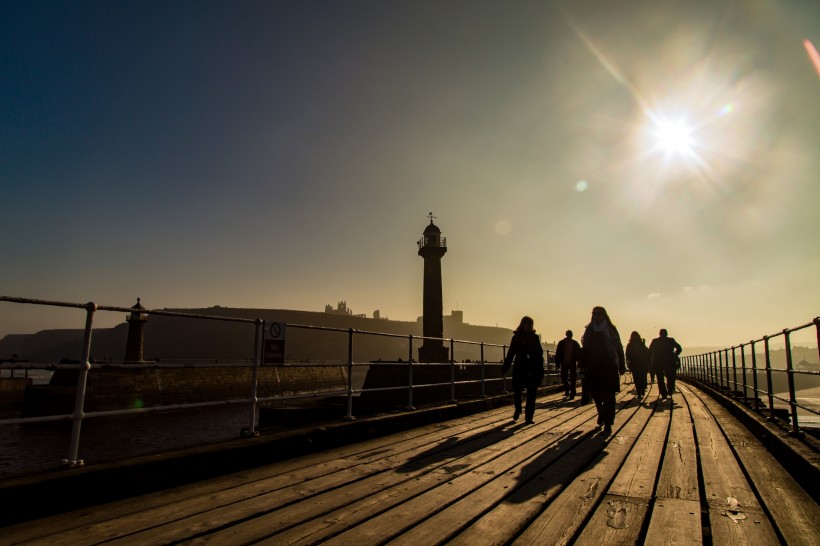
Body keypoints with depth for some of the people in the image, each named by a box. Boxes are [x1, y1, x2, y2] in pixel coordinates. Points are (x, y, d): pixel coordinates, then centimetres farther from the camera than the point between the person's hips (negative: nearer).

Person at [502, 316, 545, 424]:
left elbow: (539, 353, 8)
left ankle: (529, 417, 9)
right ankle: (518, 410, 26)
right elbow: (511, 353, 3)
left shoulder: (535, 337, 8)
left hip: (533, 370, 1)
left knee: (531, 395, 1)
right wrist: (505, 368, -3)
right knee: (517, 391, -1)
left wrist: (541, 370, 4)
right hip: (519, 369, -1)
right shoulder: (516, 337, 3)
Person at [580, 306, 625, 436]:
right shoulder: (589, 330, 7)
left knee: (608, 397, -2)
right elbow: (585, 349, 7)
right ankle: (601, 413, 36)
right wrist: (583, 365, 1)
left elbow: (619, 349, 1)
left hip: (609, 368, -3)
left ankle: (608, 425, 3)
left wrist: (622, 366, -2)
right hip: (593, 369, 3)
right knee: (595, 393, 8)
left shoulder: (611, 330, 0)